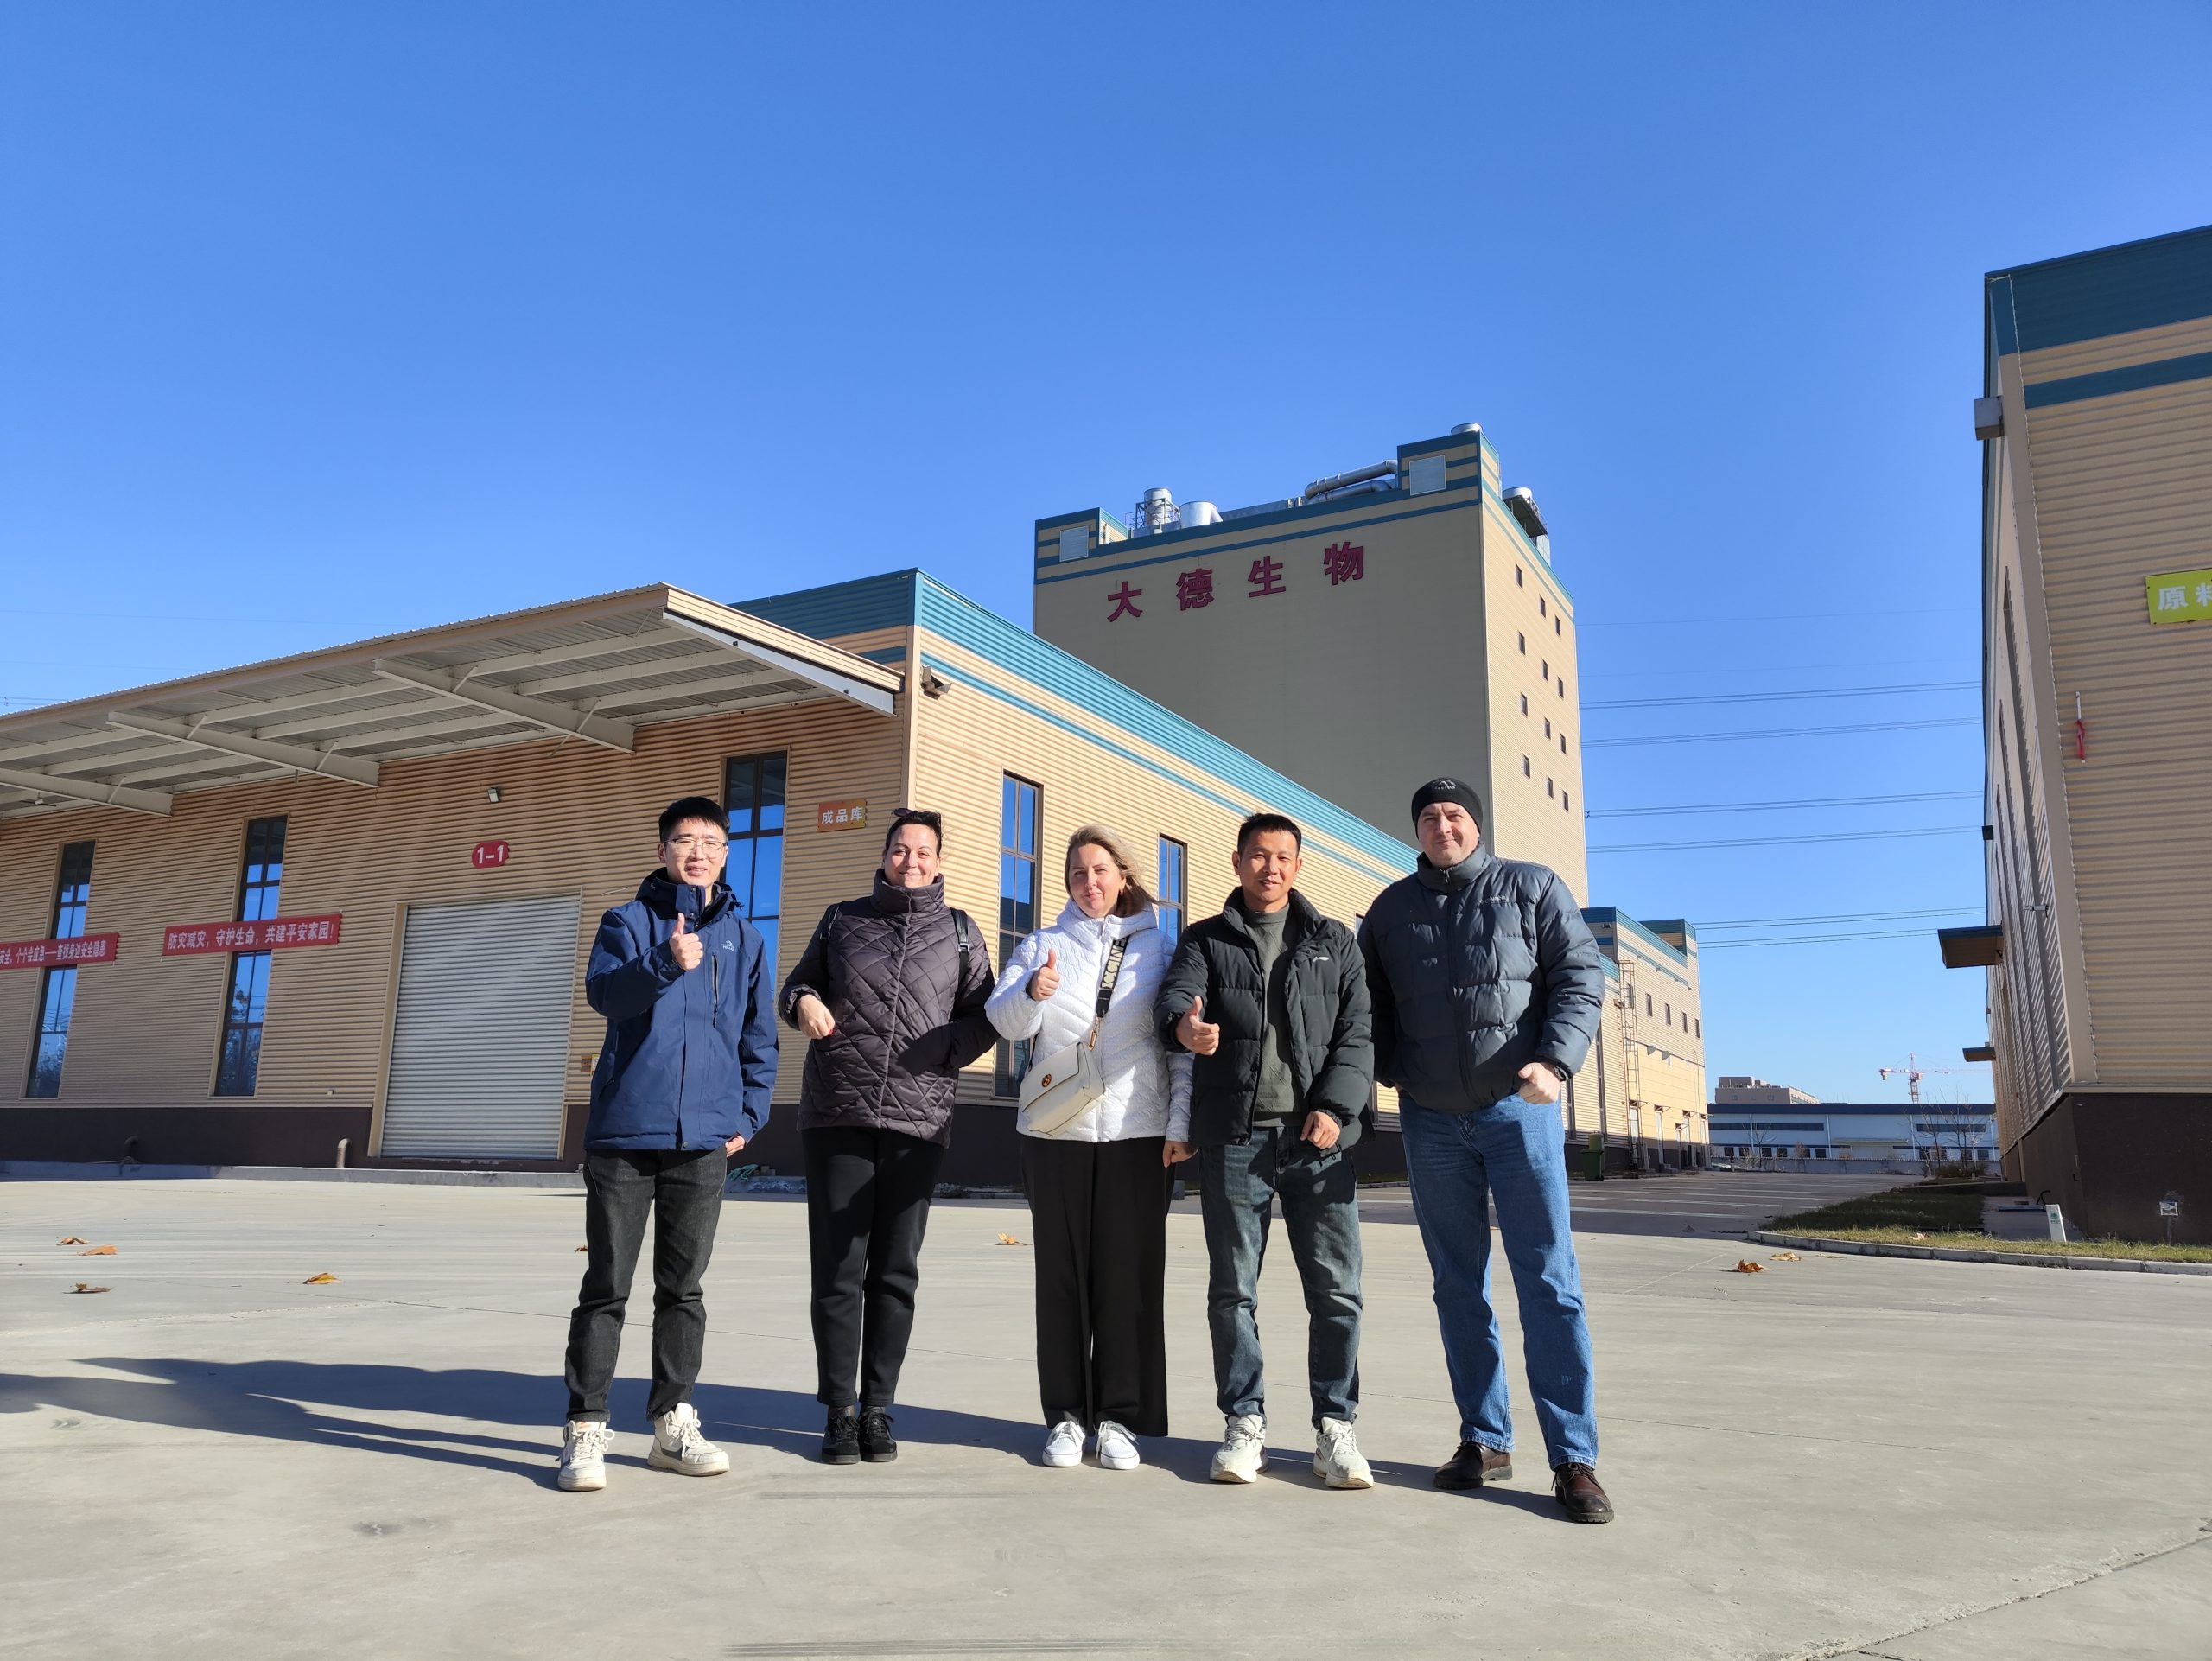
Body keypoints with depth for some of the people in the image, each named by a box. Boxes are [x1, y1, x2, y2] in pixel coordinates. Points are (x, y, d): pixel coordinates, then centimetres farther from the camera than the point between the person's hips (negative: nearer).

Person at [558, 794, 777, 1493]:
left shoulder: (745, 938, 11)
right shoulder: (630, 921, 2)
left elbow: (759, 1039, 13)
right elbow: (603, 990, -16)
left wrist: (749, 1116, 5)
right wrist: (665, 963, -33)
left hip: (703, 1139, 3)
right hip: (624, 1129, -3)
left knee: (683, 1288, 10)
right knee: (607, 1287, 3)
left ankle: (673, 1425, 20)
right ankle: (585, 1429, 12)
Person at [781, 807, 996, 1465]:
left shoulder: (958, 931, 10)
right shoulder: (842, 919, 12)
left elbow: (983, 1017, 10)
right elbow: (798, 984, 19)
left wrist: (945, 1049, -9)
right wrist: (802, 1002, -4)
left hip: (917, 1121, 0)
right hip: (837, 1115, 0)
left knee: (895, 1271, 5)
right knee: (837, 1269, 1)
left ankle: (877, 1410, 16)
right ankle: (839, 1410, 12)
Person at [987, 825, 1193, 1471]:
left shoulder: (1159, 949, 8)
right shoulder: (1042, 945, 11)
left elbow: (1183, 1044, 4)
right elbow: (1005, 1021, -1)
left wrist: (1180, 1124, -6)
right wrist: (1032, 992, -23)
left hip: (1136, 1133, -1)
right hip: (1055, 1132, 1)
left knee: (1129, 1276, 1)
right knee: (1062, 1274, 5)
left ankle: (1119, 1416, 10)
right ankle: (1066, 1414, 13)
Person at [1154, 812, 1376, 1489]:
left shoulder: (1334, 942, 13)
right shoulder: (1206, 940, 10)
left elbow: (1358, 1031, 5)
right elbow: (1174, 996, -9)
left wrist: (1336, 1105, -11)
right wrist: (1186, 1025, -34)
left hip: (1317, 1133, 0)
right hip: (1234, 1135, 0)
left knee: (1335, 1286, 0)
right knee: (1232, 1288, 5)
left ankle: (1335, 1426, 10)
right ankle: (1244, 1423, 16)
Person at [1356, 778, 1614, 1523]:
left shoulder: (1530, 886, 4)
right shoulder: (1391, 909, 11)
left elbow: (1581, 975, -3)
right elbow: (1370, 1004, 14)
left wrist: (1555, 1060, -16)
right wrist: (1388, 1072, -1)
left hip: (1518, 1106, -3)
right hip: (1431, 1119, 3)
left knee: (1549, 1281, -3)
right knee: (1458, 1286, 8)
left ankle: (1574, 1458, 3)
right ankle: (1484, 1440, 19)